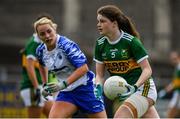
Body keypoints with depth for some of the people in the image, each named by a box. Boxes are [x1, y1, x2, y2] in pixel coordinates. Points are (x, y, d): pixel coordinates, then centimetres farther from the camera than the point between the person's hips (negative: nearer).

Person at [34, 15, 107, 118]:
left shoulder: (67, 45, -21)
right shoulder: (41, 51, -1)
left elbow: (83, 68, -28)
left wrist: (64, 84, -33)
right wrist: (46, 85, 19)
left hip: (85, 87, -5)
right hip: (66, 92, 5)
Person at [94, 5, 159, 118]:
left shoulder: (131, 41, -15)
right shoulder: (100, 44, 0)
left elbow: (147, 70, -15)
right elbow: (100, 74, 4)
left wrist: (135, 87, -29)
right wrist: (98, 87, -17)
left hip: (142, 87, -6)